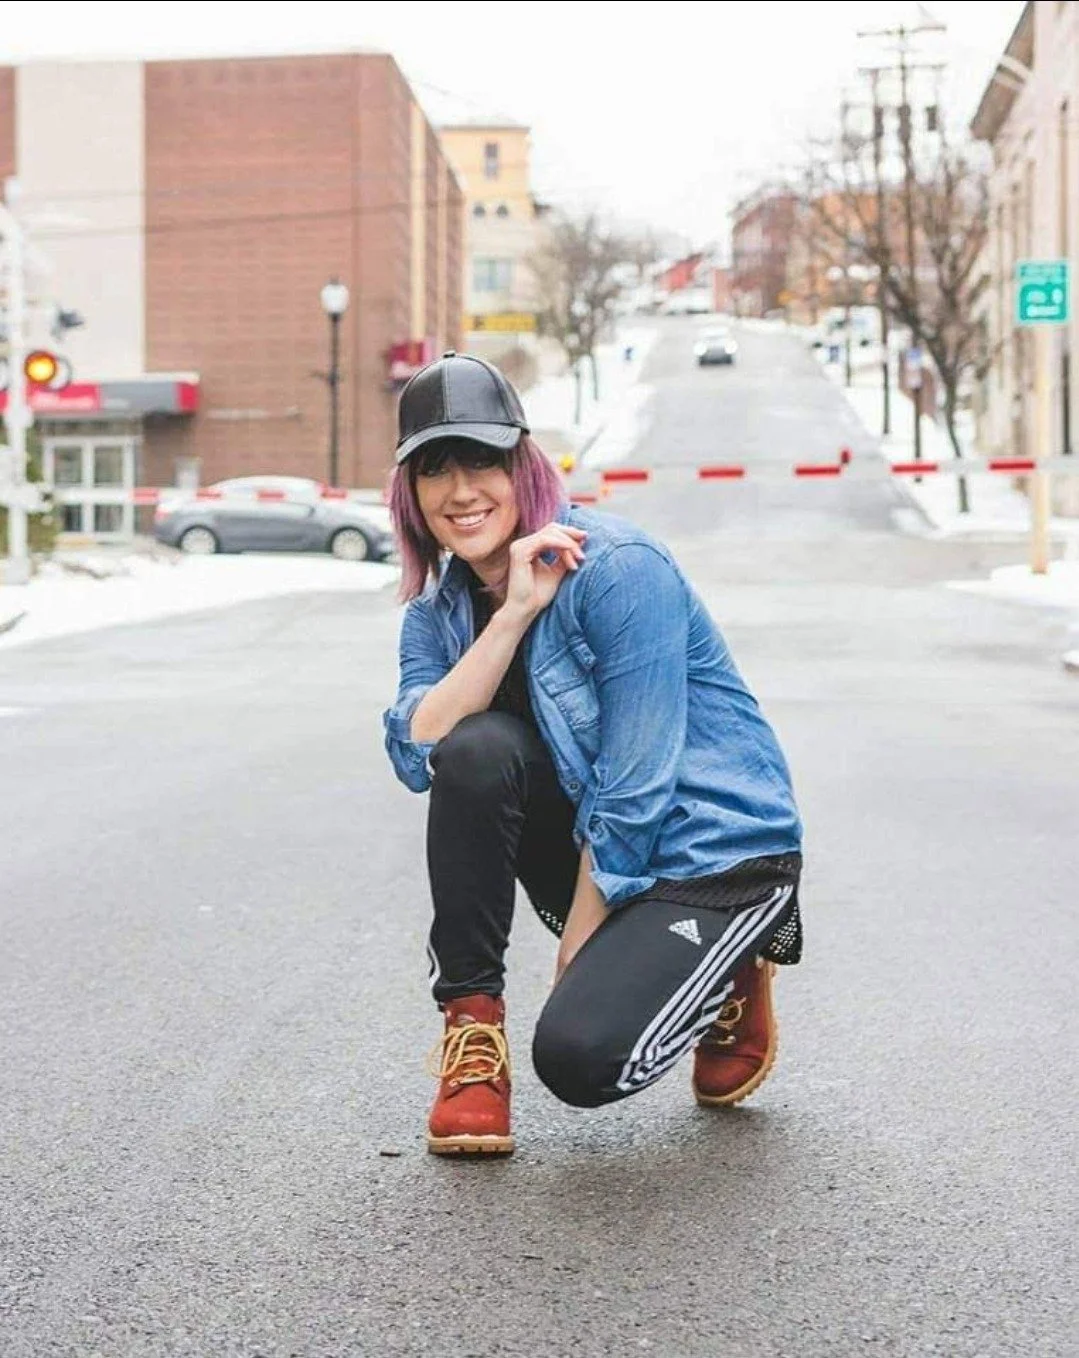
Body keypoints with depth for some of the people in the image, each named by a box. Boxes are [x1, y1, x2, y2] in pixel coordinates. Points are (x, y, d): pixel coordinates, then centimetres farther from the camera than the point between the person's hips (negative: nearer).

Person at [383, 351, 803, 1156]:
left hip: (714, 852, -5)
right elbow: (419, 756, -17)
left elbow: (635, 789, -20)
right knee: (475, 751, -24)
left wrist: (572, 955, -14)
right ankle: (471, 1021, -11)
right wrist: (514, 613, -25)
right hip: (597, 850, 5)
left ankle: (728, 981, 7)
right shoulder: (442, 605, 2)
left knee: (580, 1053, -26)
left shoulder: (619, 570, -19)